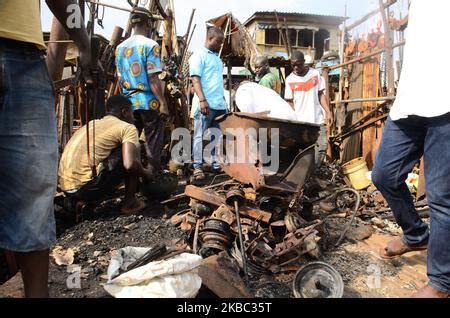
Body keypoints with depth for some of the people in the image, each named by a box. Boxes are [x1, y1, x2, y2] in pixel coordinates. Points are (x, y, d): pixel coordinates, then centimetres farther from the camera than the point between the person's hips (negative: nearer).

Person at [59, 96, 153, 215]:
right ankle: (130, 203, 7)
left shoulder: (92, 123, 22)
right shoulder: (127, 128, -1)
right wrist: (146, 173, 6)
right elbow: (129, 164, -17)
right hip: (87, 187, -8)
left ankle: (85, 203, 19)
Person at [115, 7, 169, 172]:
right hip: (149, 102, -6)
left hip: (129, 102, 6)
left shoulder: (120, 47, 11)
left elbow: (120, 78, 14)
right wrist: (163, 103, -13)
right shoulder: (150, 45, -9)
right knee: (153, 145, 3)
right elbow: (152, 78, -15)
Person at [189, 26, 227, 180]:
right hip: (205, 104, -8)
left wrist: (224, 100, 20)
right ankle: (198, 167, 1)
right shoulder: (199, 55, -3)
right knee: (200, 136, -3)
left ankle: (216, 164, 17)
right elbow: (195, 79, -12)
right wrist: (202, 100, -21)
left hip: (219, 104, 8)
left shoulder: (217, 57, 22)